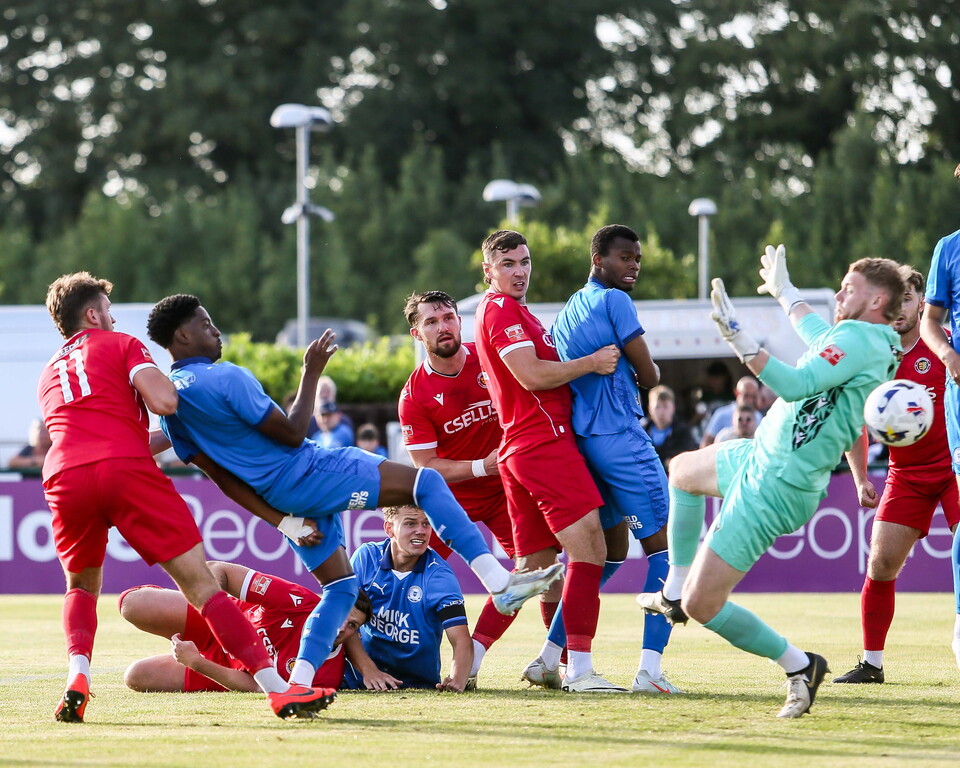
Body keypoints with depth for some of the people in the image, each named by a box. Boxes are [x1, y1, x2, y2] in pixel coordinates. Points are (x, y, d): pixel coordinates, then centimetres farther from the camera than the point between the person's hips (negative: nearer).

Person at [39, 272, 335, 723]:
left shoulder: (48, 374, 31)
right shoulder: (120, 345, 17)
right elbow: (164, 402, 0)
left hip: (65, 478, 4)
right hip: (127, 467, -4)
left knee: (81, 586, 28)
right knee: (201, 585, -2)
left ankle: (78, 676, 1)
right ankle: (278, 689, -8)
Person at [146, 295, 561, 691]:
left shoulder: (169, 403, 7)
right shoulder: (226, 378, -19)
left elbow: (223, 478, 8)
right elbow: (291, 434, -15)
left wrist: (283, 520, 8)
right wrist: (311, 372, -6)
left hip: (278, 498, 9)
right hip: (306, 474, -9)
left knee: (340, 586, 17)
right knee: (425, 482, -6)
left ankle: (297, 683, 3)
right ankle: (500, 582, -13)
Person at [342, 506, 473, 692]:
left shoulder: (438, 575, -12)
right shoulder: (366, 557, -6)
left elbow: (462, 641, -21)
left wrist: (457, 680, -42)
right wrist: (368, 670, -24)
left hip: (417, 682, 2)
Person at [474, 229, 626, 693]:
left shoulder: (513, 311, 26)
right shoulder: (501, 309, -6)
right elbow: (531, 376, -15)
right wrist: (591, 363, -9)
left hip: (518, 447, 10)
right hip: (545, 441, -10)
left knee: (534, 567, 10)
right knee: (589, 547, -15)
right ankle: (579, 668, -20)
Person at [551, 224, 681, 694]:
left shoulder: (566, 313, 19)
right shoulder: (614, 302, -6)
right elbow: (649, 377, -6)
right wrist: (646, 373, 15)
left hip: (579, 439, 9)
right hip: (619, 436, -9)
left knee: (611, 549, 20)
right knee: (662, 547, -9)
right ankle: (649, 668, -20)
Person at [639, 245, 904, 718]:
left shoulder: (859, 338, -22)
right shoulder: (881, 346, 9)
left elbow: (797, 385, -36)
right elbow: (821, 340, 32)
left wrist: (741, 342, -41)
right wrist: (784, 292, 45)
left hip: (773, 490, -11)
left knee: (702, 605, -11)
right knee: (683, 469, 36)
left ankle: (798, 666, 3)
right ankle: (674, 593, 39)